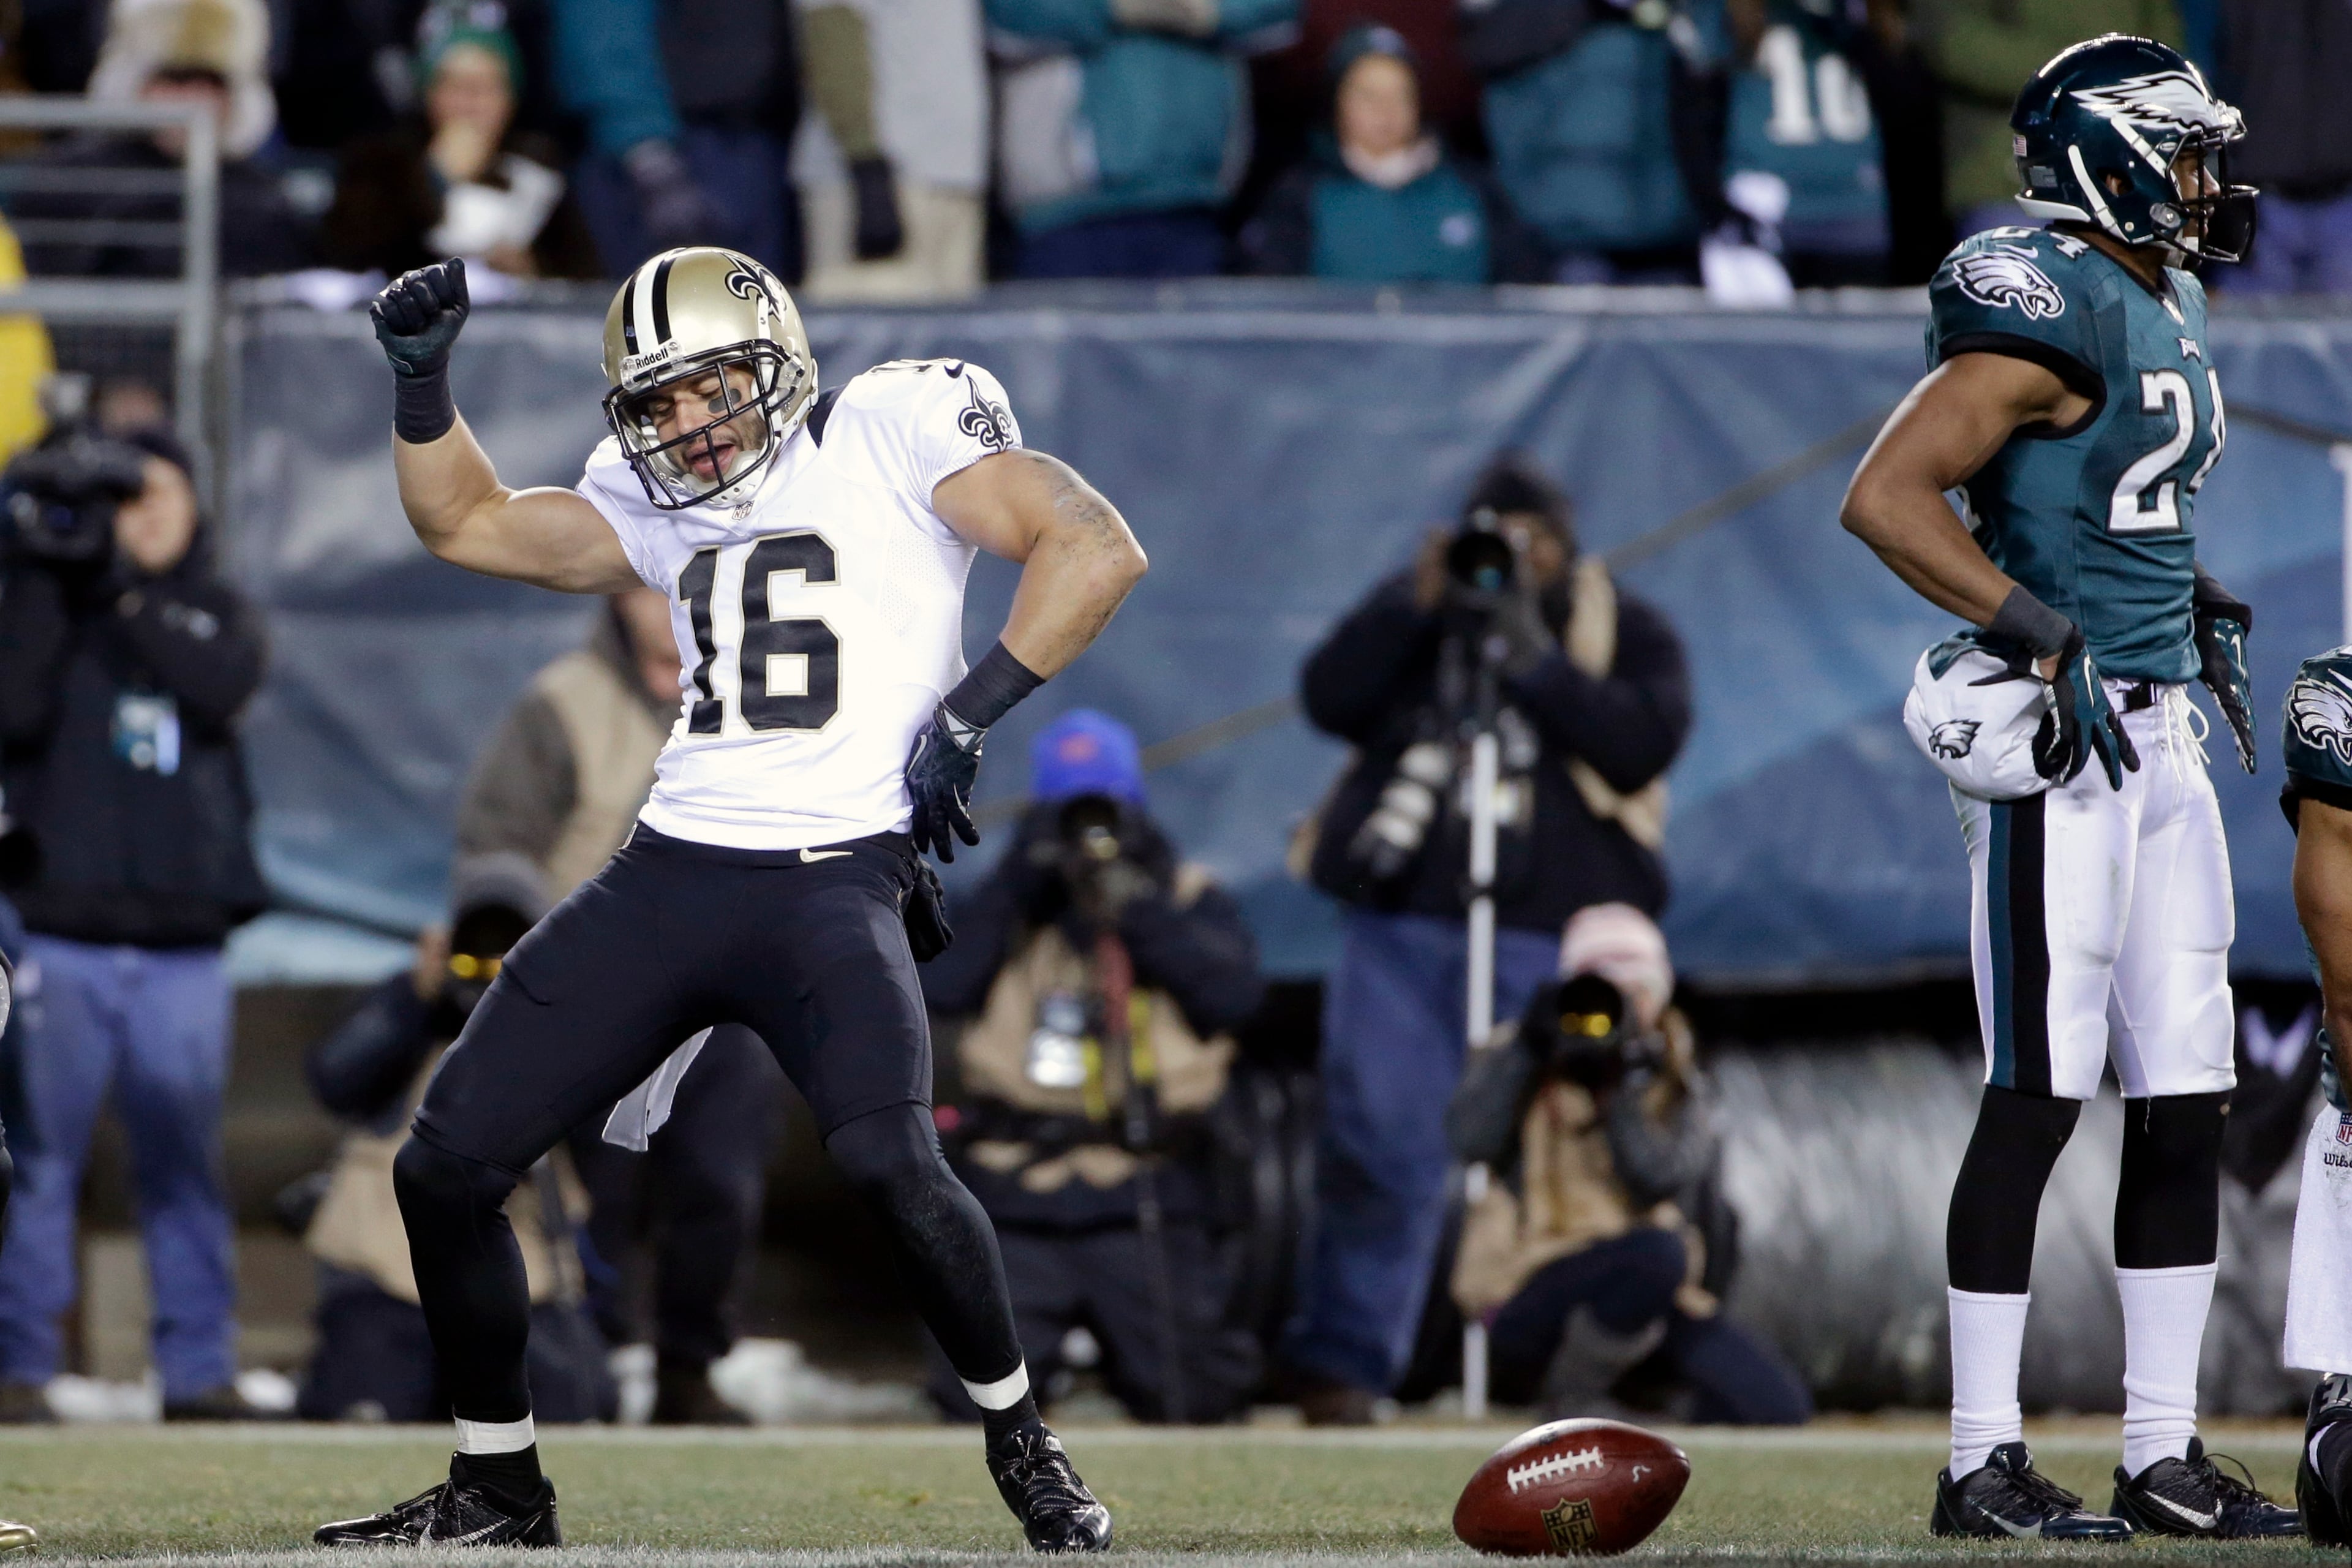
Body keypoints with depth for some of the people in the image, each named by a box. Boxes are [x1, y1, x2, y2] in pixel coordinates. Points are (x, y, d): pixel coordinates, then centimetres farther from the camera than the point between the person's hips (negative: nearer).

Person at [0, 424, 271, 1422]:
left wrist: (125, 589, -14)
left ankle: (198, 1368, 8)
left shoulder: (216, 614, 13)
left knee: (185, 1165, 3)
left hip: (183, 952, 2)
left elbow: (223, 686, -9)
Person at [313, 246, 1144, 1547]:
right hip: (669, 876, 6)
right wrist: (421, 380, 12)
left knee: (887, 1165, -29)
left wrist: (967, 714, -13)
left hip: (833, 880, -6)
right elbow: (468, 525, 28)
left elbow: (1096, 551, -8)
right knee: (444, 1168, 2)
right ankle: (495, 1488, 19)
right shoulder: (659, 506, 17)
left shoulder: (893, 429, -1)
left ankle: (1019, 1441, -6)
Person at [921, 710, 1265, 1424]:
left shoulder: (1189, 900, 9)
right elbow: (935, 986, -6)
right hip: (1014, 1209, 1)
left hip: (1144, 1207, -1)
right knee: (976, 1399, -9)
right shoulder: (1011, 907, 12)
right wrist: (1013, 885, -11)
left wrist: (1139, 911, -15)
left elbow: (1236, 993, -10)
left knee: (1190, 1398, -6)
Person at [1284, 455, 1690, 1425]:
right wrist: (1414, 606, -9)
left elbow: (1642, 744, -9)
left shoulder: (1627, 635, 9)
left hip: (1551, 937, -2)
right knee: (1380, 1144, -5)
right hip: (1404, 918, 2)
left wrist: (1536, 660, -15)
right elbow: (1330, 701, 0)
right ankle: (1342, 1362, 0)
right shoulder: (1419, 614, 15)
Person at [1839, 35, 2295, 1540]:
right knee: (2039, 1096, -6)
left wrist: (2203, 624, 18)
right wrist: (2046, 635, -23)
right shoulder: (2049, 313, -14)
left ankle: (2166, 1449, 14)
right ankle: (1984, 1460, -1)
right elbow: (1886, 497, -21)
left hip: (2158, 735, 9)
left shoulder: (2169, 309, 15)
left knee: (2186, 1100, 9)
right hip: (2053, 741, -9)